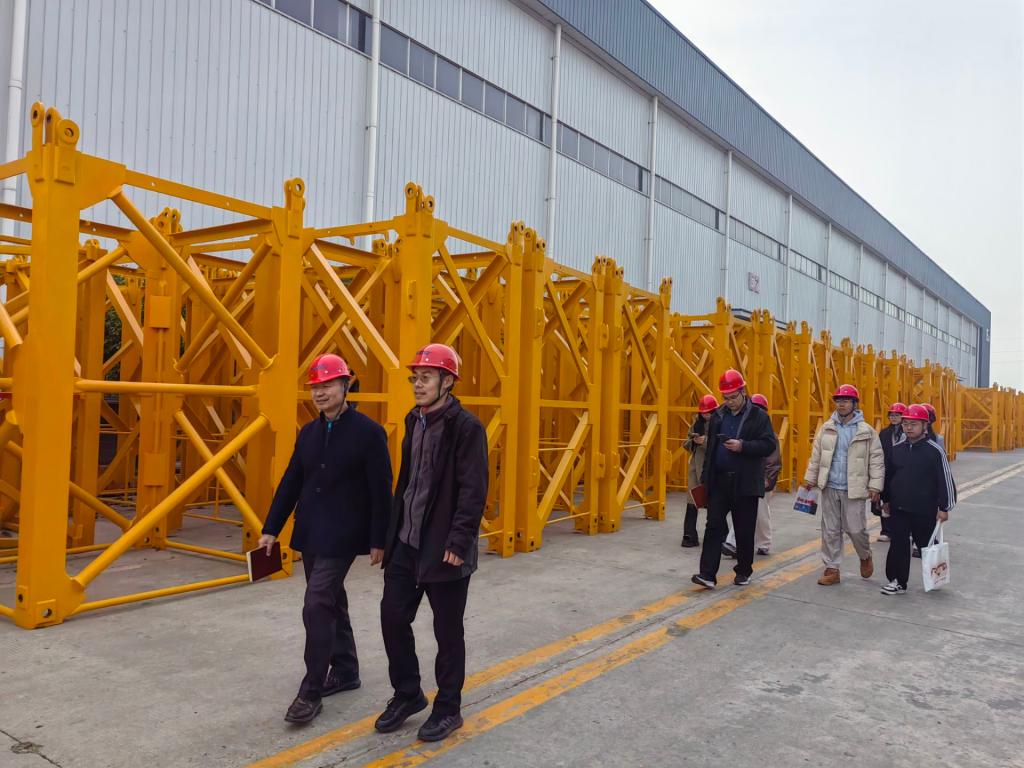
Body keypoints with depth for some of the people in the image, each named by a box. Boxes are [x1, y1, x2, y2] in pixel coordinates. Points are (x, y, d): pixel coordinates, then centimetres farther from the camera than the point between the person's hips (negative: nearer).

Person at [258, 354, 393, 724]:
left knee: (317, 606, -11)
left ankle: (312, 691, -1)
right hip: (310, 535, 7)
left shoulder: (368, 432, -11)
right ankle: (345, 670, 33)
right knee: (331, 603, 17)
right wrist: (271, 529, 8)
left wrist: (378, 540, -12)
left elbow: (381, 491, -11)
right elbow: (290, 483, 12)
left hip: (342, 538, -7)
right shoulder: (308, 432, 8)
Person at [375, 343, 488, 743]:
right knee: (392, 616, 11)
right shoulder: (414, 421, 10)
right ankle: (407, 694, 31)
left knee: (447, 631, 7)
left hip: (443, 548, -7)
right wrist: (394, 530, 14)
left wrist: (458, 542, -21)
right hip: (406, 543, 7)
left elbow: (473, 491, -18)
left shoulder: (466, 427, -14)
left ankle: (448, 708, 25)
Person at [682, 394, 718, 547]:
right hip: (696, 466, 5)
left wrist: (706, 441, -24)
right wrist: (694, 441, -6)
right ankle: (690, 536, 2)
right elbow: (686, 444, 14)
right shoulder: (697, 423, 11)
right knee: (692, 500, 0)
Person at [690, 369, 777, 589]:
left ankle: (743, 572, 24)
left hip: (745, 484, -3)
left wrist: (743, 446, -22)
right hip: (719, 481, 3)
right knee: (714, 526, -2)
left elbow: (770, 445, -9)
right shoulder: (718, 415, 10)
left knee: (745, 530, 8)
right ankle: (707, 574, -3)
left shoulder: (758, 416, -3)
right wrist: (706, 477, 13)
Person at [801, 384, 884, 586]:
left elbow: (877, 459, -2)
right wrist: (810, 478, 10)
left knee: (856, 529, -1)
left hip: (854, 490, -3)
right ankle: (832, 569, 16)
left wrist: (875, 486, -7)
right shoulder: (826, 428, 7)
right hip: (830, 488, 3)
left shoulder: (867, 431, -2)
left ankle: (865, 557, 30)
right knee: (830, 530, 7)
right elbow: (816, 456, 12)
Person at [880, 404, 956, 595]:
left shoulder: (935, 450, -9)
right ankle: (898, 582, 11)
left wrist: (944, 507, -8)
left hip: (924, 511, -4)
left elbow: (945, 480, -8)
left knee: (927, 545, 11)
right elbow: (889, 477, 15)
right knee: (898, 545, 3)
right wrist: (886, 501, 16)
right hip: (898, 509, 4)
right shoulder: (897, 450, 5)